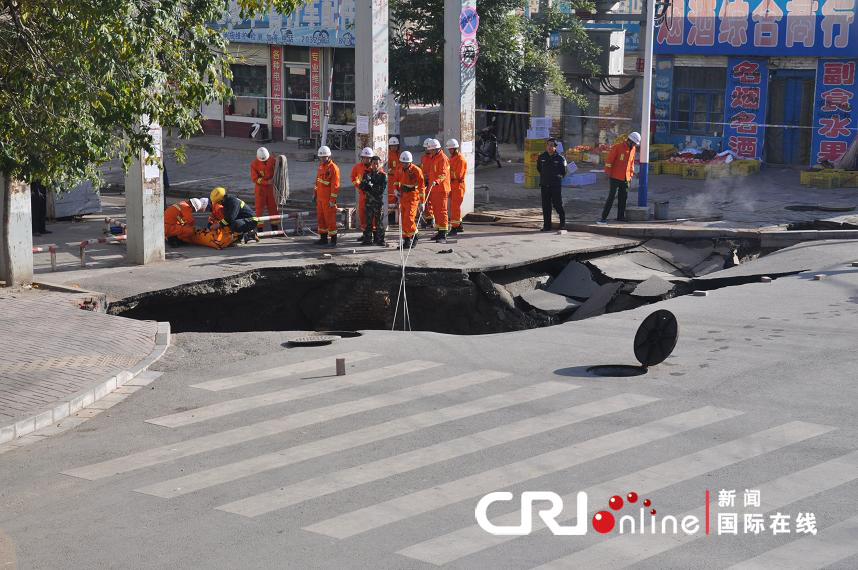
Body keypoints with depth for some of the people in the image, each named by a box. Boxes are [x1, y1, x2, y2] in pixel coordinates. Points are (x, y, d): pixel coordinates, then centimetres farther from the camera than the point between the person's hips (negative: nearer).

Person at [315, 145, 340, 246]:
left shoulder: (333, 168, -13)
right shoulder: (321, 166, 13)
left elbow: (335, 186, -16)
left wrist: (332, 200, -18)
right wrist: (315, 194, 20)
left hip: (328, 199, -9)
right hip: (320, 198, 9)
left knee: (330, 218, -6)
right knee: (321, 218, 13)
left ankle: (333, 240, 0)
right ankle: (323, 238, 22)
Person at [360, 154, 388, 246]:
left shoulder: (383, 175, -3)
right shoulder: (367, 173, 8)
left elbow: (382, 189, -11)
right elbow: (362, 186, 3)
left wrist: (371, 186, -14)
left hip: (379, 200, -3)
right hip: (369, 200, 3)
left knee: (379, 221, 1)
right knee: (368, 220, 7)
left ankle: (380, 239, 6)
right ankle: (367, 239, 14)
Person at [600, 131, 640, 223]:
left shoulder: (633, 149, 9)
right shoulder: (617, 147, -12)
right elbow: (609, 160, -12)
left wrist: (631, 174, 16)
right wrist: (608, 173, -15)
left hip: (625, 178, 7)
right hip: (615, 177, -7)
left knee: (623, 197, 10)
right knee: (611, 197, -8)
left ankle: (620, 216, 21)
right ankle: (604, 217, -7)